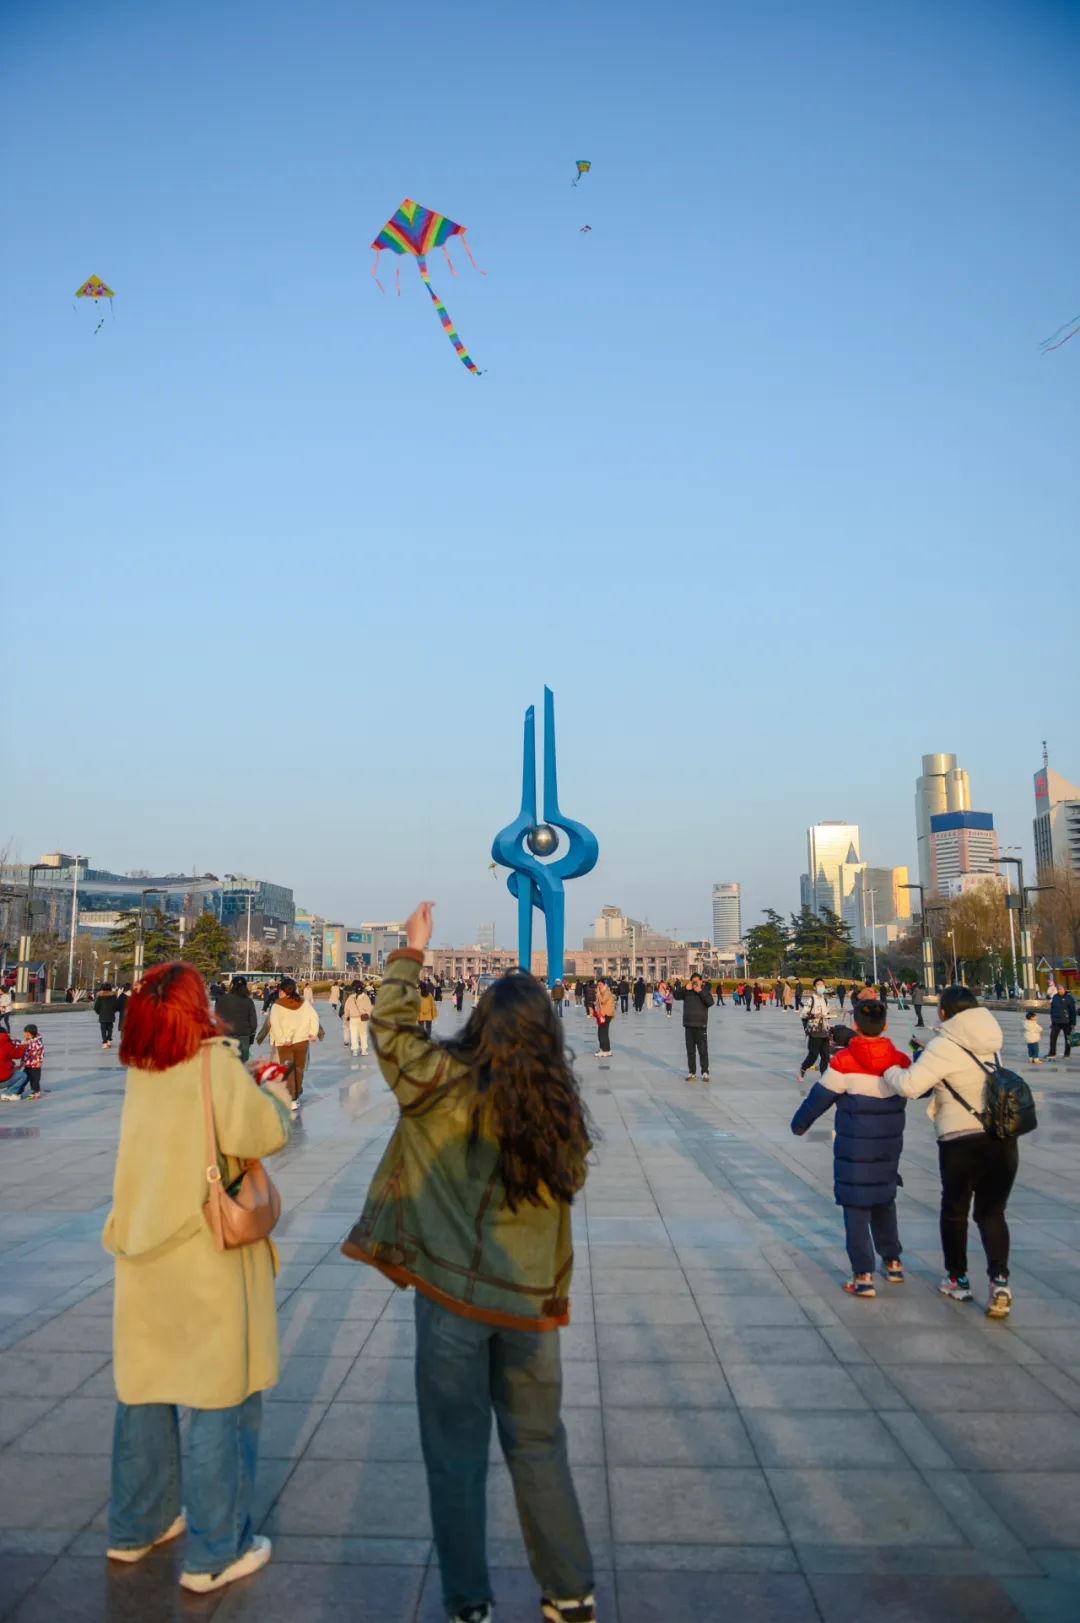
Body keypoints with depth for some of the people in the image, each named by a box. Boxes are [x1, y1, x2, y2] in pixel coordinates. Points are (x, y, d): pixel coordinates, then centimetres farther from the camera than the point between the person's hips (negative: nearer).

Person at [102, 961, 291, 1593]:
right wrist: (277, 1096, -2)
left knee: (144, 1389, 20)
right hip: (209, 1257, -7)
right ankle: (215, 1553, 18)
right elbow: (263, 1134, -21)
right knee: (223, 1399, 7)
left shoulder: (141, 1072, 2)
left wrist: (248, 1085, 7)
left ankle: (137, 1527, 37)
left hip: (144, 1252, 7)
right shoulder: (215, 1064, -18)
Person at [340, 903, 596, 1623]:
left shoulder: (446, 1087, -13)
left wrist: (411, 953, 10)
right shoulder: (560, 1106, -7)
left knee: (457, 1455, 14)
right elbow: (568, 1185, 4)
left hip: (452, 1293, -3)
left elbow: (390, 1025, 0)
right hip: (531, 1299, 3)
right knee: (539, 1447, 20)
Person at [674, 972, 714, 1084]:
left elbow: (710, 1002, -14)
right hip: (688, 1025, 3)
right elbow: (676, 995, -6)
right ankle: (692, 1072, 13)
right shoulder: (687, 992, 6)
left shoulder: (705, 991, 1)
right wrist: (685, 988, -16)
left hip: (701, 1025, -3)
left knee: (703, 1050, -4)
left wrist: (700, 991, -19)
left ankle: (705, 1072, 3)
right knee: (690, 1051, 7)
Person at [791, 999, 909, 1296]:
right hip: (889, 1147, 5)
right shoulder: (901, 1061, -5)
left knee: (856, 1207, 3)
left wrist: (799, 1124, 8)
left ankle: (863, 1276, 2)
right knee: (884, 1201, 24)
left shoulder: (844, 1062, -16)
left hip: (854, 1148, -5)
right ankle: (892, 1262, 34)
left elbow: (819, 1098, -8)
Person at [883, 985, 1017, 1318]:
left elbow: (910, 1085, -20)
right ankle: (999, 1282, -4)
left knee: (954, 1210, 17)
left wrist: (890, 1071, 1)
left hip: (961, 1141, -5)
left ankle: (958, 1280, 29)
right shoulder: (991, 1041, 7)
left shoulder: (945, 1046, -14)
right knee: (992, 1212, 14)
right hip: (1003, 1137, 5)